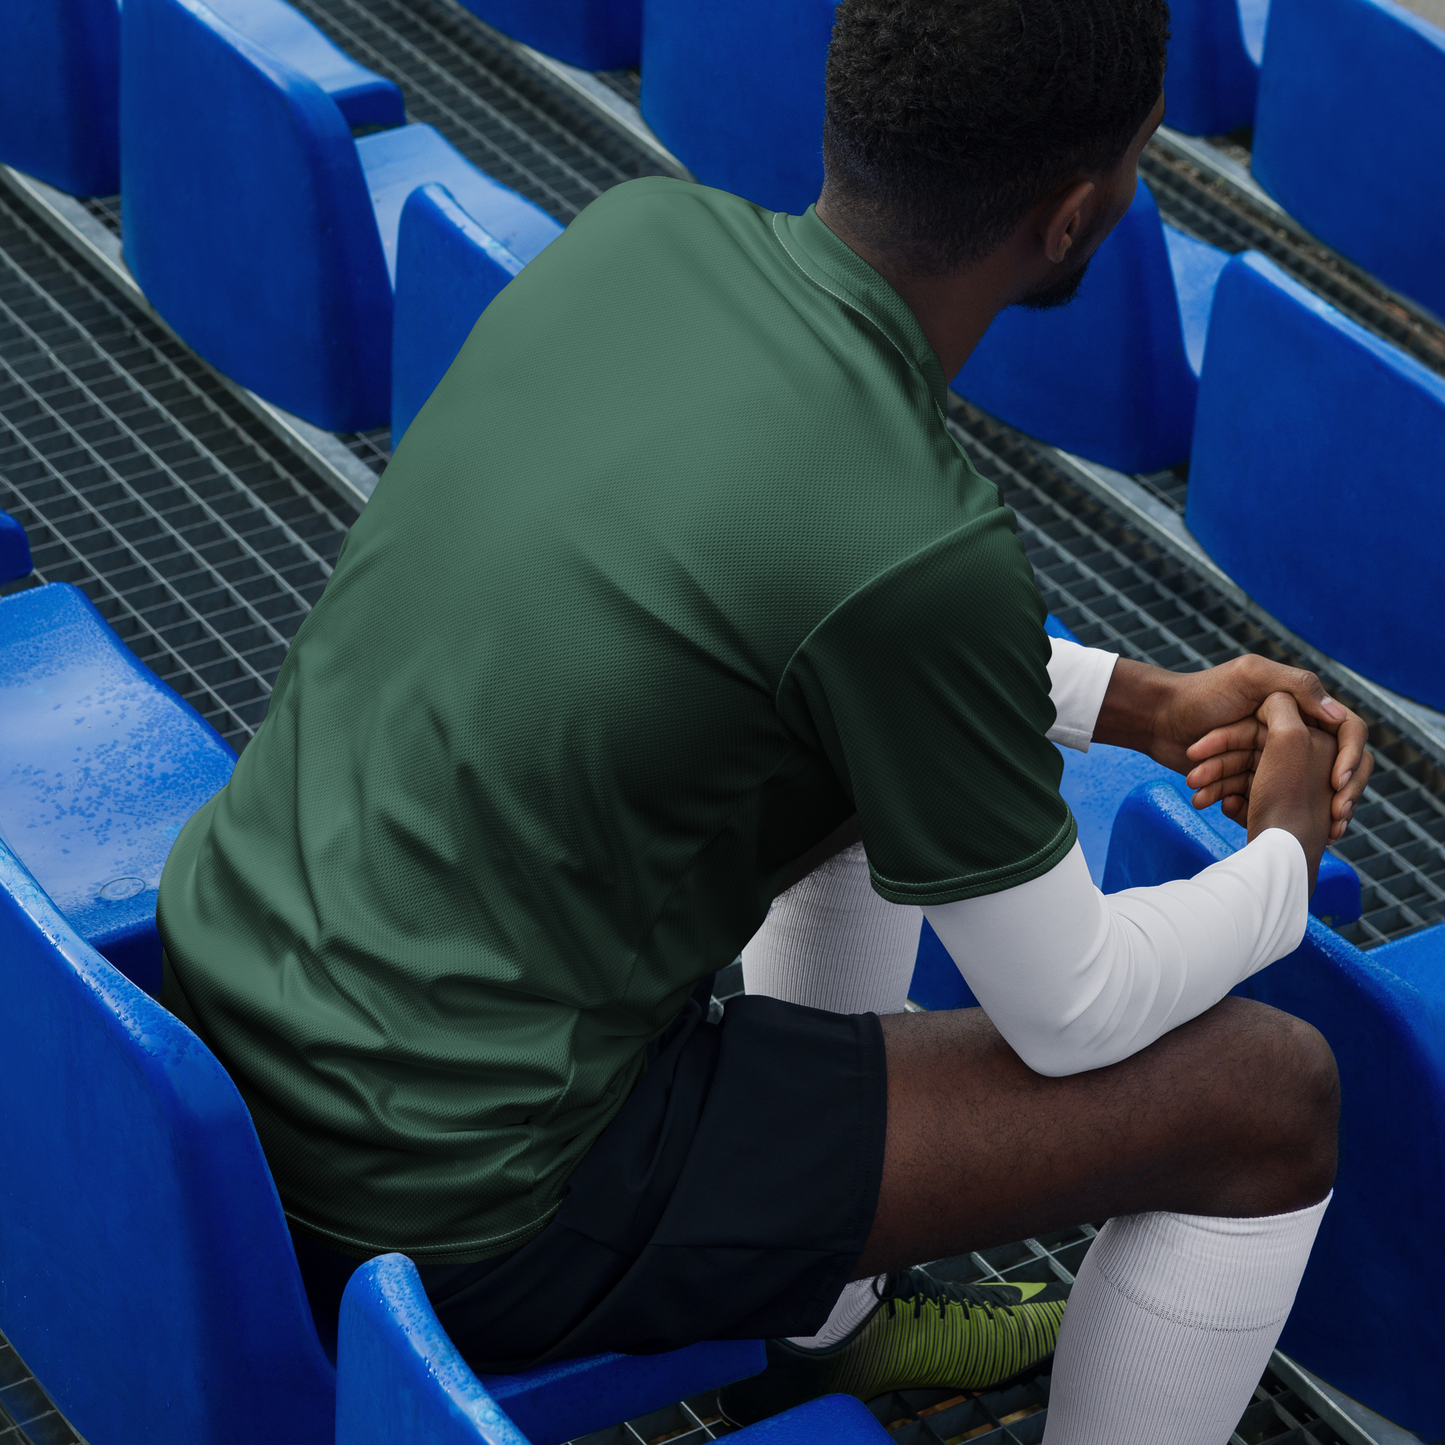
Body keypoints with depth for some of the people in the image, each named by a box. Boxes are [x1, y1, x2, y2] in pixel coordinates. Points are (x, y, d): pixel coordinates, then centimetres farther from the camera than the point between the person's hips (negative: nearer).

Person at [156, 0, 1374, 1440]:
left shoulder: (637, 230, -3)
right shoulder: (917, 552, -25)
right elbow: (1073, 1013, -9)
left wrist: (1153, 707, 15)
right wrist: (1286, 860, 11)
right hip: (466, 1202, -8)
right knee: (1271, 1090, -1)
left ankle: (824, 1323, 42)